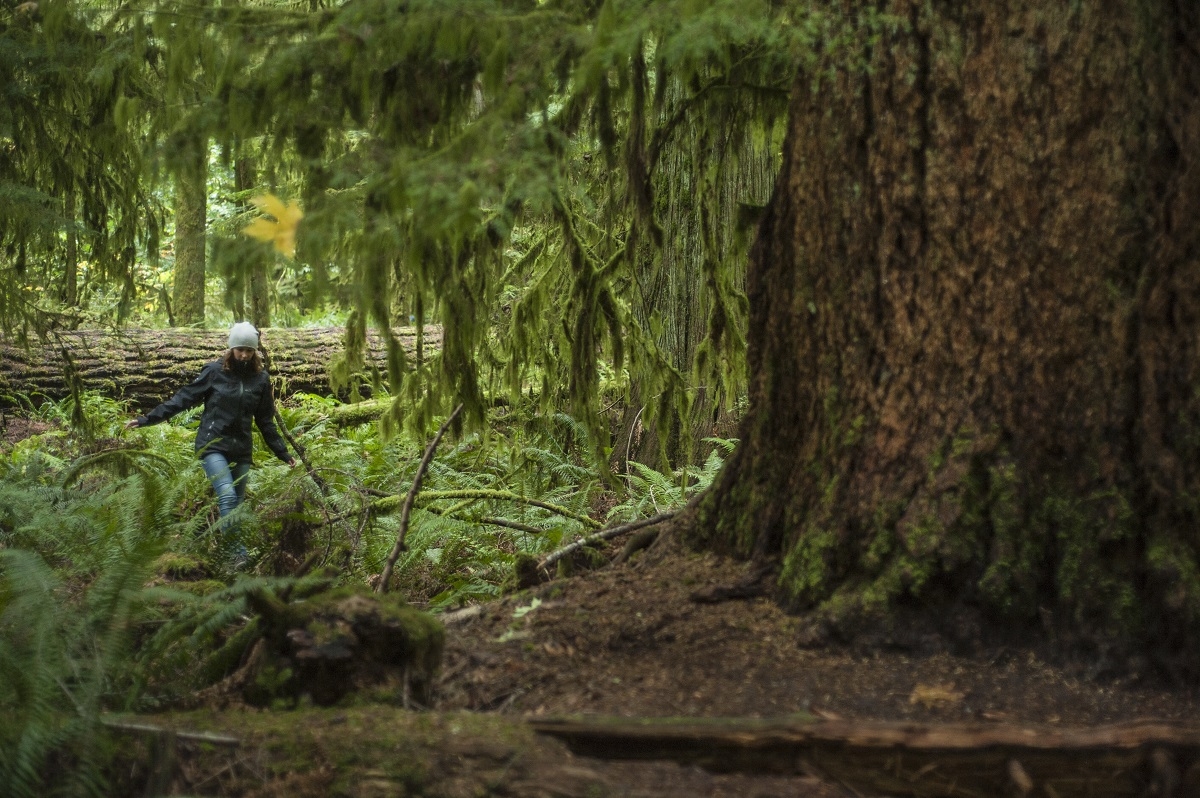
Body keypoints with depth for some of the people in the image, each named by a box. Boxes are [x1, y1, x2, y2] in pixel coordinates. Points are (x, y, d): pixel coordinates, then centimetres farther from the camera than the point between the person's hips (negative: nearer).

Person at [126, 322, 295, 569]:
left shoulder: (260, 379, 5)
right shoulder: (215, 372, -4)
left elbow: (265, 421, 14)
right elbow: (183, 399, 0)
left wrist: (282, 452, 14)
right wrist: (147, 419, -3)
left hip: (241, 450, 4)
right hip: (213, 446, -4)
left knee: (237, 503, 5)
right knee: (227, 495, -21)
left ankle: (232, 557, 11)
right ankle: (237, 553, -19)